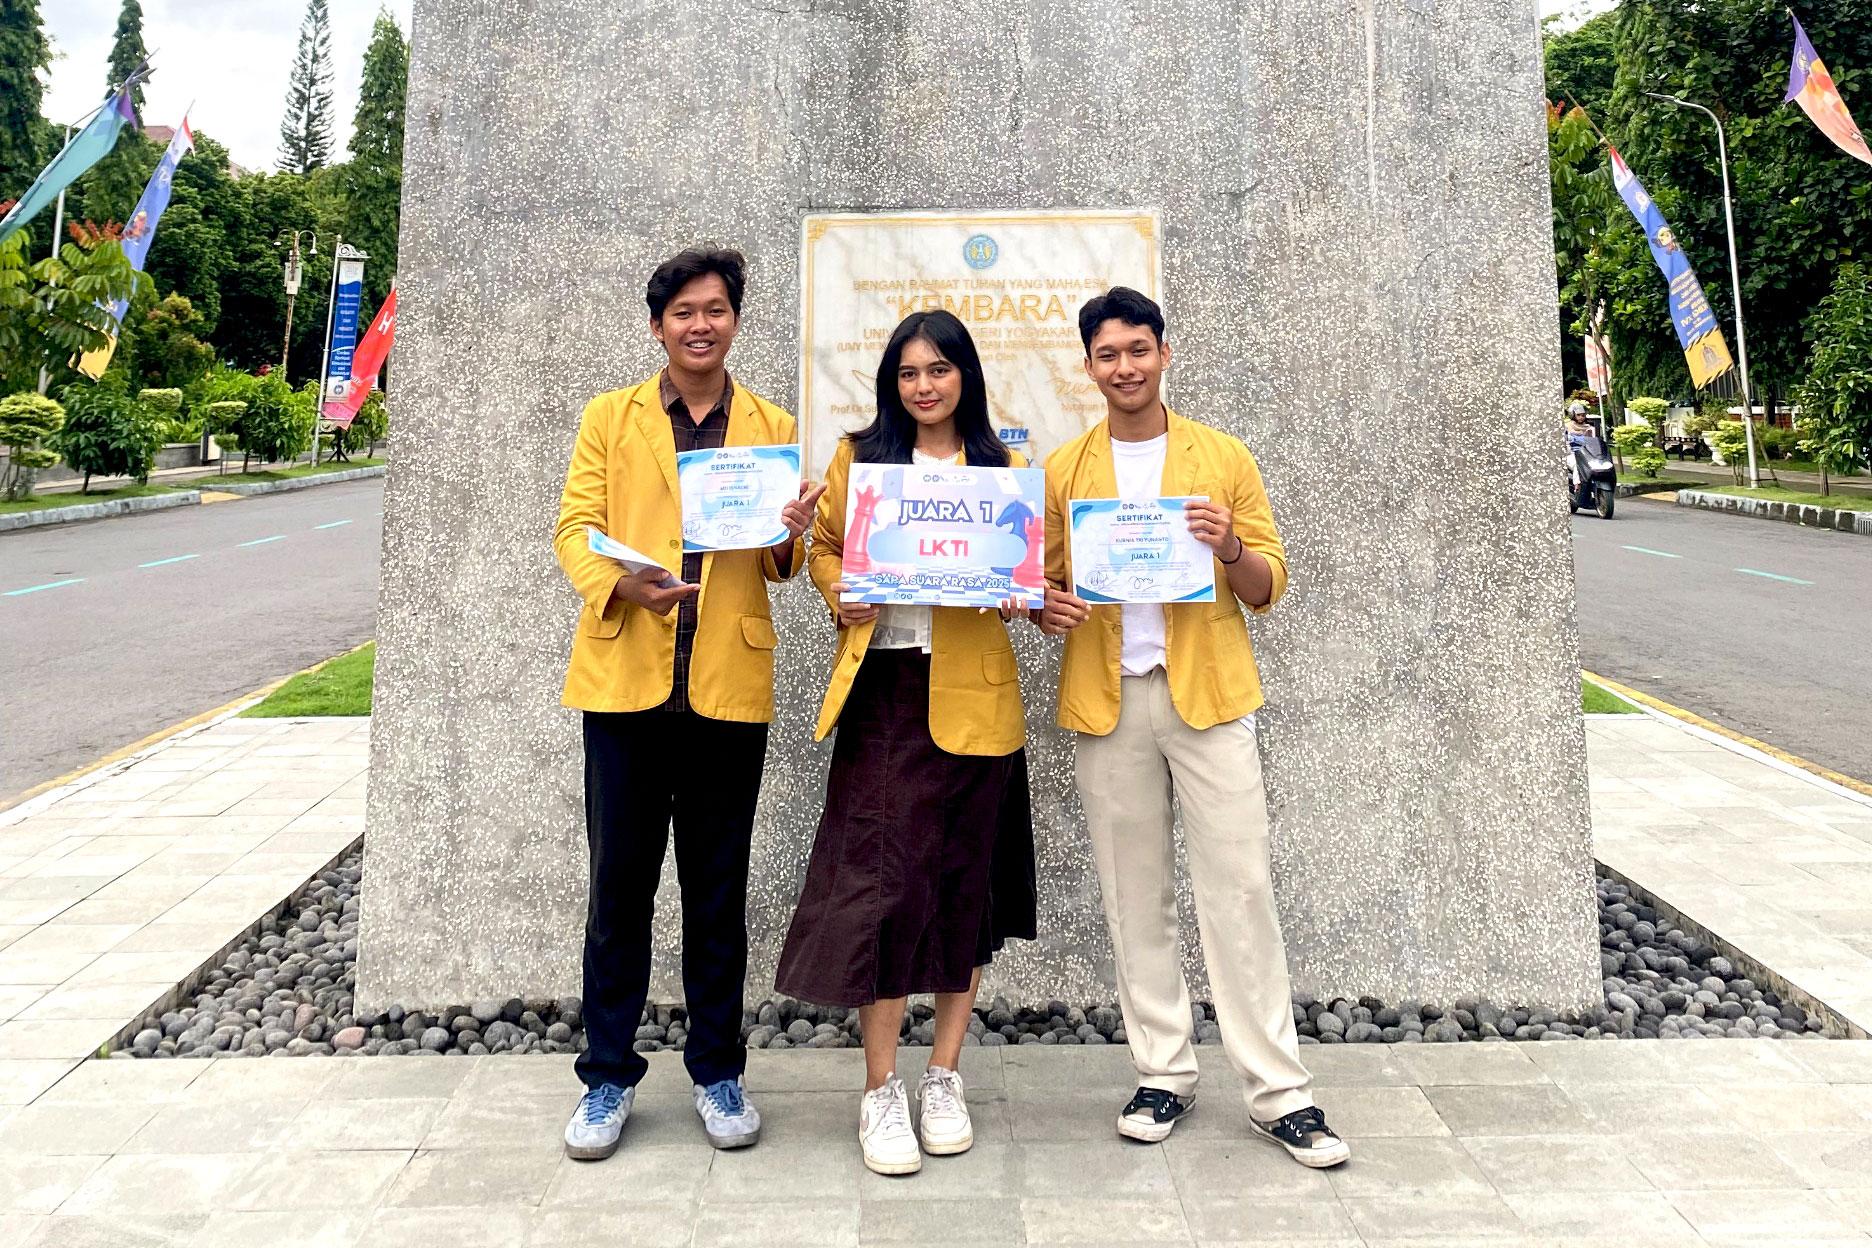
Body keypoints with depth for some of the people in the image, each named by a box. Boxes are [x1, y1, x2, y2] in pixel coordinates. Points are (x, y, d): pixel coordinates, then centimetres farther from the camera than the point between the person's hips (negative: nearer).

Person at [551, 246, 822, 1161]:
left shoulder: (773, 427, 11)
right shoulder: (609, 417, 10)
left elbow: (780, 566, 11)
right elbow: (573, 528, 3)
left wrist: (792, 537, -13)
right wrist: (623, 584, -18)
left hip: (730, 684, 1)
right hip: (625, 678, 0)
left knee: (718, 887, 10)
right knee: (619, 882, 6)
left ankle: (717, 1072, 25)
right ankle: (608, 1076, 22)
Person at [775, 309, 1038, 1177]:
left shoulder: (1002, 469, 10)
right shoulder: (859, 458, 10)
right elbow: (823, 546, 15)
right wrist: (842, 592, -6)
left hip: (973, 695, 1)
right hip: (883, 689, -1)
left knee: (966, 880, 7)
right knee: (883, 877, -4)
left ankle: (944, 1079, 23)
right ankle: (881, 1091, 11)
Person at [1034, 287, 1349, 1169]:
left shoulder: (1224, 458, 5)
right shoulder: (1062, 470, 9)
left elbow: (1269, 588, 5)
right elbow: (1045, 582, 13)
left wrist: (1231, 547, -16)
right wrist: (1051, 607, -10)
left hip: (1206, 694, -1)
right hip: (1107, 699, 2)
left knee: (1239, 888, -1)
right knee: (1134, 895, 8)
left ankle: (1278, 1092, 10)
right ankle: (1164, 1072, 22)